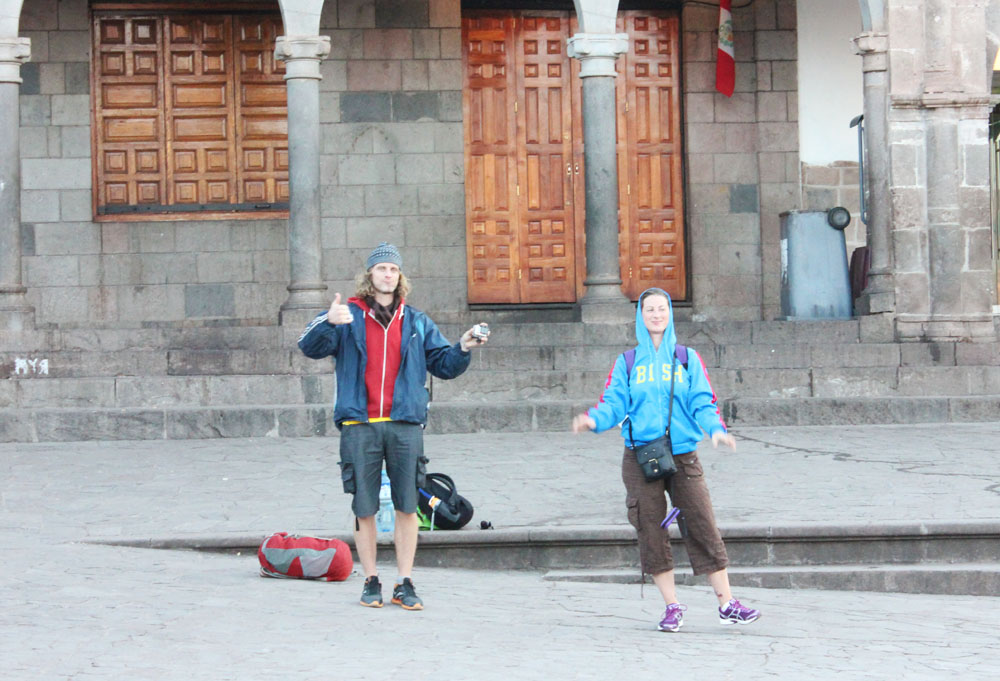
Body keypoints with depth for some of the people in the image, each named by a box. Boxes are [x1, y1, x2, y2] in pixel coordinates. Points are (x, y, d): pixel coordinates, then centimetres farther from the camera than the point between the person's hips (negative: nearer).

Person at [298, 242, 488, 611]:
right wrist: (329, 322, -28)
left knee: (407, 506, 0)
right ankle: (371, 581, 12)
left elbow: (443, 364, 17)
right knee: (364, 508, 2)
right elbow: (311, 347, -8)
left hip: (405, 425, 2)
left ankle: (405, 584, 7)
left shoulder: (416, 323, 15)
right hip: (359, 426, -2)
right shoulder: (349, 317, 6)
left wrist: (463, 349, -3)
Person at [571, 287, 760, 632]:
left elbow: (702, 403, 3)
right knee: (651, 532, 0)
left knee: (703, 526, -6)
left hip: (683, 456, 0)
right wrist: (593, 420, -19)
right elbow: (613, 403, 2)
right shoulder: (627, 363, 9)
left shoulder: (687, 359, 10)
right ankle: (672, 606, 10)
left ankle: (727, 604, -3)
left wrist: (715, 429, -16)